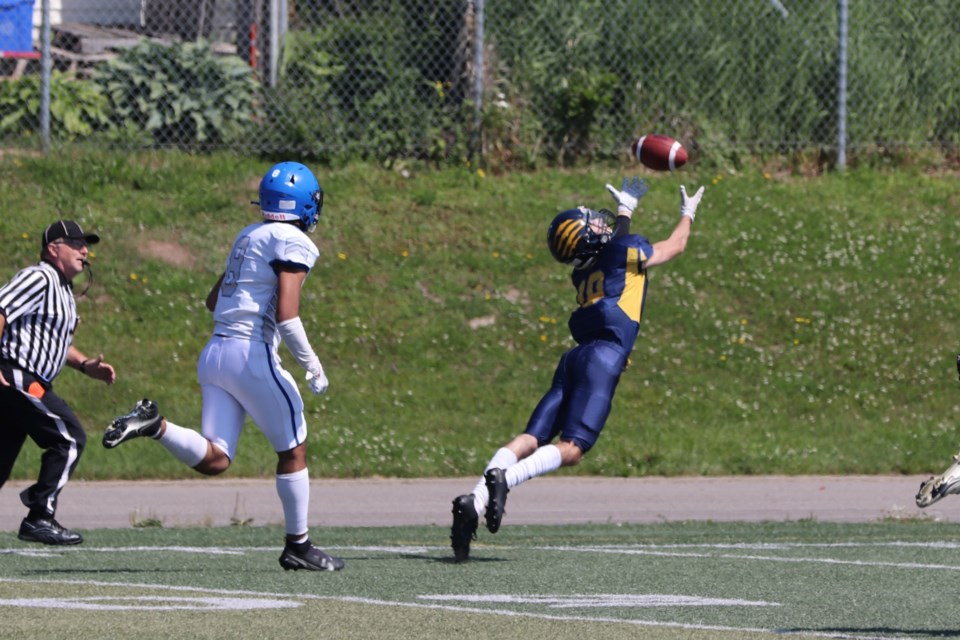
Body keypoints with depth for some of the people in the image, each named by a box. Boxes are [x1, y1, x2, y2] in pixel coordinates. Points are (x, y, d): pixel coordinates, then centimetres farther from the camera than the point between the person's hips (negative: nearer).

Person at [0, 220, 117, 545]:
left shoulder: (64, 292, 21)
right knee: (69, 437, -11)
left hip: (30, 384, 10)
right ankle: (40, 519, -10)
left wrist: (85, 365, 15)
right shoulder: (38, 278, -10)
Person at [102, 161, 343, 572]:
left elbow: (213, 301, 27)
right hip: (252, 356, -8)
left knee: (213, 460, 0)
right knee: (293, 449, 7)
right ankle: (298, 545, 12)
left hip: (215, 353, 8)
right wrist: (312, 365, -9)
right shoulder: (294, 244, -7)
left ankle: (154, 425, -20)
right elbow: (286, 314, -16)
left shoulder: (249, 237, 19)